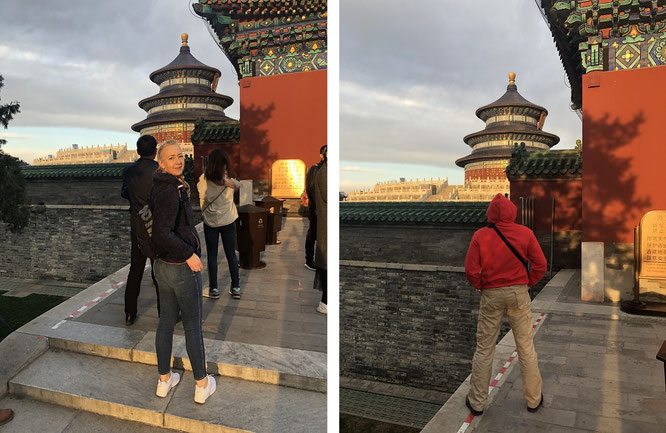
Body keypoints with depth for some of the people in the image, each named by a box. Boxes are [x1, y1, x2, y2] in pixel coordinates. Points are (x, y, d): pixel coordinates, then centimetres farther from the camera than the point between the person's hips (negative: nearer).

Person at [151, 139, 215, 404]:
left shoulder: (160, 186, 6)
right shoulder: (170, 191, -23)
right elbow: (162, 233, -31)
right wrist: (190, 253, -23)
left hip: (162, 265, 9)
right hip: (183, 266, -9)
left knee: (166, 320, 17)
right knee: (193, 324, 5)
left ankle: (164, 380, 32)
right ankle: (202, 385, 20)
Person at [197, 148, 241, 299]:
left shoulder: (204, 179, -12)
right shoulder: (229, 179, -10)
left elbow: (202, 199, -1)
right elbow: (238, 185, 12)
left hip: (210, 222, -1)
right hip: (229, 220, 1)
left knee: (212, 255, 8)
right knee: (231, 254, 10)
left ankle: (213, 289, 13)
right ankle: (236, 288, 16)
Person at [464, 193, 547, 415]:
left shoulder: (480, 236, -9)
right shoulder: (525, 233, -6)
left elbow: (471, 269, -11)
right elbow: (540, 265, -5)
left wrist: (481, 287, 6)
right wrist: (528, 283, 10)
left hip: (491, 295, -1)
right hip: (518, 293, 1)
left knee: (484, 349, 9)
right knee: (526, 347, 13)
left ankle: (477, 402, 18)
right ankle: (534, 399, 26)